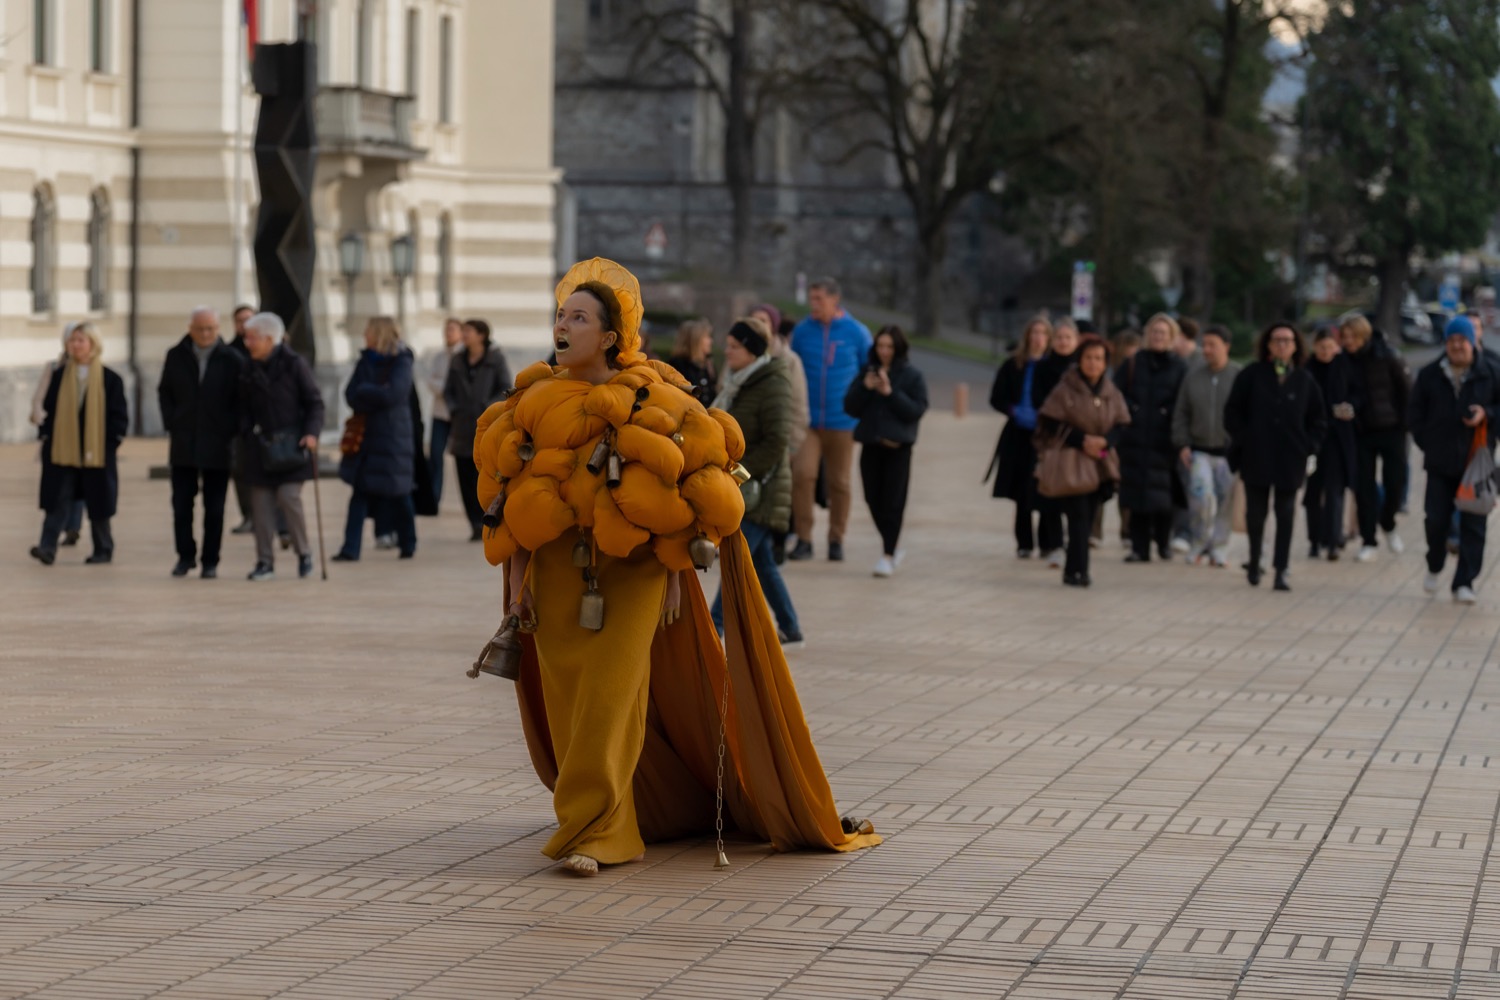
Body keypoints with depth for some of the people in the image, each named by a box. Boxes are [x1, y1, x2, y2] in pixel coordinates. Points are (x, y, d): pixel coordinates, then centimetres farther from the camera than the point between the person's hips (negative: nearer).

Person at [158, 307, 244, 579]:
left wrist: (231, 430, -5)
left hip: (217, 444, -2)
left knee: (214, 508, 3)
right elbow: (164, 392, 14)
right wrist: (171, 423, 3)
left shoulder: (232, 360, -2)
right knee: (181, 503, 3)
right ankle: (185, 556, 15)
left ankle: (210, 561, 11)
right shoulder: (176, 357, 5)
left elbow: (242, 399, 2)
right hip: (183, 444, 2)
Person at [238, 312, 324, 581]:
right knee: (261, 503, 0)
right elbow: (245, 410, 16)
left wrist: (312, 432, -15)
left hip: (291, 442, -4)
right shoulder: (249, 371, 9)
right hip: (261, 444, 4)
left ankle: (304, 553, 3)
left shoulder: (294, 364, -5)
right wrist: (246, 435, 2)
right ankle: (265, 562, 6)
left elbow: (315, 402, -3)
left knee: (288, 497, -14)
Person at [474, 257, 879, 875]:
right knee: (568, 702, 4)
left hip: (632, 572, -4)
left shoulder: (652, 402, -4)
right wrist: (516, 579, 4)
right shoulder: (535, 401, 6)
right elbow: (511, 499, 8)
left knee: (609, 696, -11)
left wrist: (675, 574, -6)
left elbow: (683, 494, -3)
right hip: (556, 573, 4)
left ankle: (588, 834, -11)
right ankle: (621, 823, 17)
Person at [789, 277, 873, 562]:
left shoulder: (857, 333, -1)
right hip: (807, 419, 0)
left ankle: (836, 540, 20)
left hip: (842, 422, 0)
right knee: (802, 474, -15)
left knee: (839, 482, 6)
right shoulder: (802, 331, 3)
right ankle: (803, 539, -7)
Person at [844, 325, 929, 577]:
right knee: (874, 499, 6)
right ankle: (893, 545, 25)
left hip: (897, 445, -4)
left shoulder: (912, 376, 0)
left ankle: (888, 555, -6)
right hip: (870, 444, 4)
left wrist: (890, 392, -16)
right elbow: (850, 407, 6)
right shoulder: (867, 372, 9)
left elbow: (917, 410, -8)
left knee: (893, 502, -8)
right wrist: (865, 388, -11)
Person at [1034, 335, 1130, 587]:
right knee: (1079, 515, -12)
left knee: (1087, 517, 6)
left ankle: (1074, 569, 13)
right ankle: (1078, 570, -12)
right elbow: (1051, 422, -9)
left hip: (1100, 461, 5)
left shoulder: (1112, 394, 6)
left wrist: (1104, 441, -13)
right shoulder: (1065, 390, -8)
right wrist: (1081, 440, -16)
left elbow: (1121, 424, 8)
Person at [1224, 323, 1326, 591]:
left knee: (1286, 514, -2)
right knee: (1256, 511, 6)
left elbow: (1318, 418, 13)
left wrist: (1309, 445, 2)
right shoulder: (1252, 375, 1)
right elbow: (1233, 410, 5)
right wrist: (1241, 439, -4)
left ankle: (1281, 570, -1)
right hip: (1256, 456, -1)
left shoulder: (1304, 379, 5)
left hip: (1291, 459, 1)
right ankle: (1254, 563, 23)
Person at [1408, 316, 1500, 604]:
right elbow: (1414, 414, 10)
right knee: (1436, 520, 1)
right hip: (1440, 463, 1)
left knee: (1472, 526, -4)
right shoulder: (1430, 375, 4)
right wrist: (1428, 443, 3)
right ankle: (1434, 567, 28)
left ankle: (1464, 583, 0)